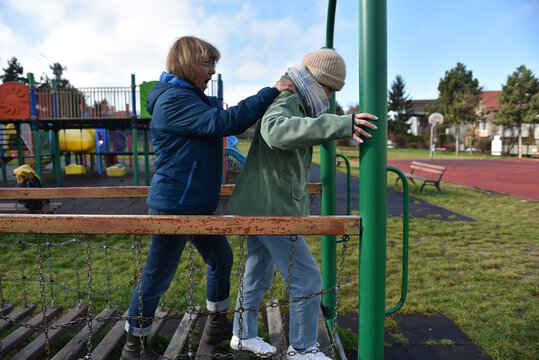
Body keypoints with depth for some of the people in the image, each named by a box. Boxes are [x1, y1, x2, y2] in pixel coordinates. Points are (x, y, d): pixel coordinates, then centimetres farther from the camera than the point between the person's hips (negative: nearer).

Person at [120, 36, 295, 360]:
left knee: (221, 258, 18)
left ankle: (218, 324, 36)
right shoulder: (173, 99, -17)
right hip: (173, 207, -10)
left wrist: (275, 95, 1)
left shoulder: (196, 99, 16)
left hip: (197, 205, 10)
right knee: (157, 278, 3)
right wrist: (270, 93, -23)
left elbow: (230, 122, 12)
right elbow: (223, 122, -27)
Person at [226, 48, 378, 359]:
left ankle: (243, 334, 38)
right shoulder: (287, 100, -16)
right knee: (307, 279, 0)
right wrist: (341, 125, -47)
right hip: (273, 209, -11)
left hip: (260, 207, 11)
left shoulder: (292, 102, 17)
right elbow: (276, 130, -41)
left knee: (258, 274, 22)